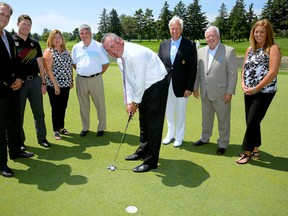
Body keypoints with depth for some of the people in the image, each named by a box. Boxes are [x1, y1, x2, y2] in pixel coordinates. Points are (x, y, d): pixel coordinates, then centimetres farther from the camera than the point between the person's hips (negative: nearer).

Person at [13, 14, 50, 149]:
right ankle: (20, 141, 20)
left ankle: (42, 138, 20)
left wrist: (43, 82, 8)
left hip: (35, 81, 4)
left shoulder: (34, 43, 11)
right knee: (18, 114, 7)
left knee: (39, 112, 8)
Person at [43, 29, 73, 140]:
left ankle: (61, 127, 27)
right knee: (56, 108, 3)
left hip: (66, 84, 5)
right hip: (54, 85, -5)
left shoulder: (66, 51, 11)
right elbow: (48, 69, -13)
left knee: (63, 107, 12)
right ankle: (56, 130, 15)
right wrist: (55, 84, -17)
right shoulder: (49, 51, -7)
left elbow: (70, 66, 15)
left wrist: (71, 80, 10)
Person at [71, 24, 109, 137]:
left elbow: (106, 63, 1)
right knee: (83, 105, 11)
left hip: (95, 79, -3)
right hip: (81, 80, 3)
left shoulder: (99, 46, -3)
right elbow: (74, 63, 17)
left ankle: (101, 128, 16)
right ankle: (85, 128, 24)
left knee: (100, 105, 2)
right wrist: (81, 72, 8)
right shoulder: (76, 47, 7)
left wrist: (98, 74, 0)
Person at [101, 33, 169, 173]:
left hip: (157, 85, -9)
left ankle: (151, 161, 5)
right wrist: (129, 102, -1)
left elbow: (140, 81, -25)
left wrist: (135, 102, -12)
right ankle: (143, 151, 36)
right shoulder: (120, 57, 1)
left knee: (153, 124, -6)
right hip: (144, 88, 9)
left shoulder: (135, 54, -28)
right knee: (143, 121, 19)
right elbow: (127, 81, 5)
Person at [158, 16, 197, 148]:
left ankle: (179, 137, 26)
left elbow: (193, 68, -7)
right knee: (169, 112, 15)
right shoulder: (163, 45, 7)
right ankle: (170, 134, 33)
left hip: (181, 86, -3)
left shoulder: (190, 45, -5)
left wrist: (189, 87, -12)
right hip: (166, 85, 4)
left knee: (180, 112, 9)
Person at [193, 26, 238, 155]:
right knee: (206, 118, 19)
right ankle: (205, 138, 37)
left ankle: (223, 144, 23)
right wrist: (195, 87, 10)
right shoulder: (201, 51, 7)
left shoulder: (229, 51, -8)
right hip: (205, 93, 5)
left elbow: (232, 73, -9)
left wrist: (229, 92, -13)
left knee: (223, 120, 7)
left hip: (221, 94, -4)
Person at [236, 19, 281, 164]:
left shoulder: (273, 49, -9)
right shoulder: (250, 49, 11)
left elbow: (273, 72, -17)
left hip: (264, 92, -6)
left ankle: (248, 152, 11)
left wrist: (256, 88, -17)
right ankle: (255, 150, 26)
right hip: (249, 92, 6)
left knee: (252, 122, -5)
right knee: (251, 122, 11)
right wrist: (243, 84, -4)